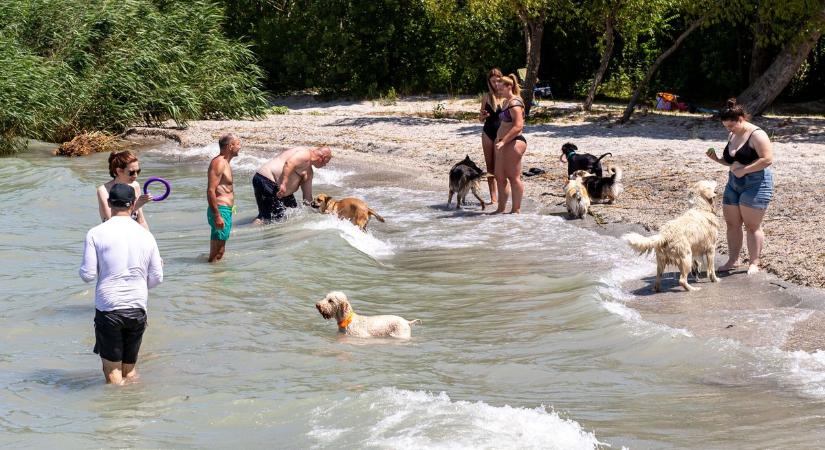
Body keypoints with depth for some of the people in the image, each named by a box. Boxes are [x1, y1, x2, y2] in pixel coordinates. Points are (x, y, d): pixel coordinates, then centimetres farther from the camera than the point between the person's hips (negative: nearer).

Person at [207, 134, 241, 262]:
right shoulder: (218, 163, -15)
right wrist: (217, 216, -26)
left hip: (226, 210, 10)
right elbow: (210, 191, -22)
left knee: (220, 252, 14)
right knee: (216, 255, -9)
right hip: (220, 211, -10)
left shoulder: (225, 163, 17)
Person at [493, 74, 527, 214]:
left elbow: (518, 126, -22)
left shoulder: (514, 103, -14)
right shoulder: (505, 102, 17)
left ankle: (516, 209, 0)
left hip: (514, 143, -10)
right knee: (500, 176, 11)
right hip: (504, 143, 10)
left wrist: (503, 141, -24)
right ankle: (501, 208, 18)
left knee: (514, 177, -5)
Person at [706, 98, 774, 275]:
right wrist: (716, 159, 4)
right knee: (731, 223, 8)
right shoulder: (733, 136, 13)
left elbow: (768, 159, -22)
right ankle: (732, 260, 17)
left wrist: (744, 169, -22)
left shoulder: (756, 135, -14)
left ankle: (754, 263, 3)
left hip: (756, 184, -8)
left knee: (751, 225, -5)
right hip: (734, 184, 8)